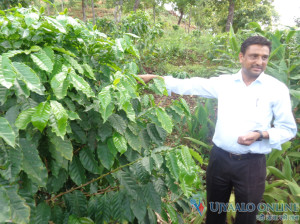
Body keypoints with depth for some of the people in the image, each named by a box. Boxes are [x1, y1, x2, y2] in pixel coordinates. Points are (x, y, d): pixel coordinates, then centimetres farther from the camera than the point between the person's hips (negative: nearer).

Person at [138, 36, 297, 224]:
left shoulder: (277, 89, -4)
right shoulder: (224, 82, 1)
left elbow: (289, 129, 0)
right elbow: (191, 85, 3)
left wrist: (260, 135, -19)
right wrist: (155, 78, 0)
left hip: (251, 163, -2)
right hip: (219, 158, 2)